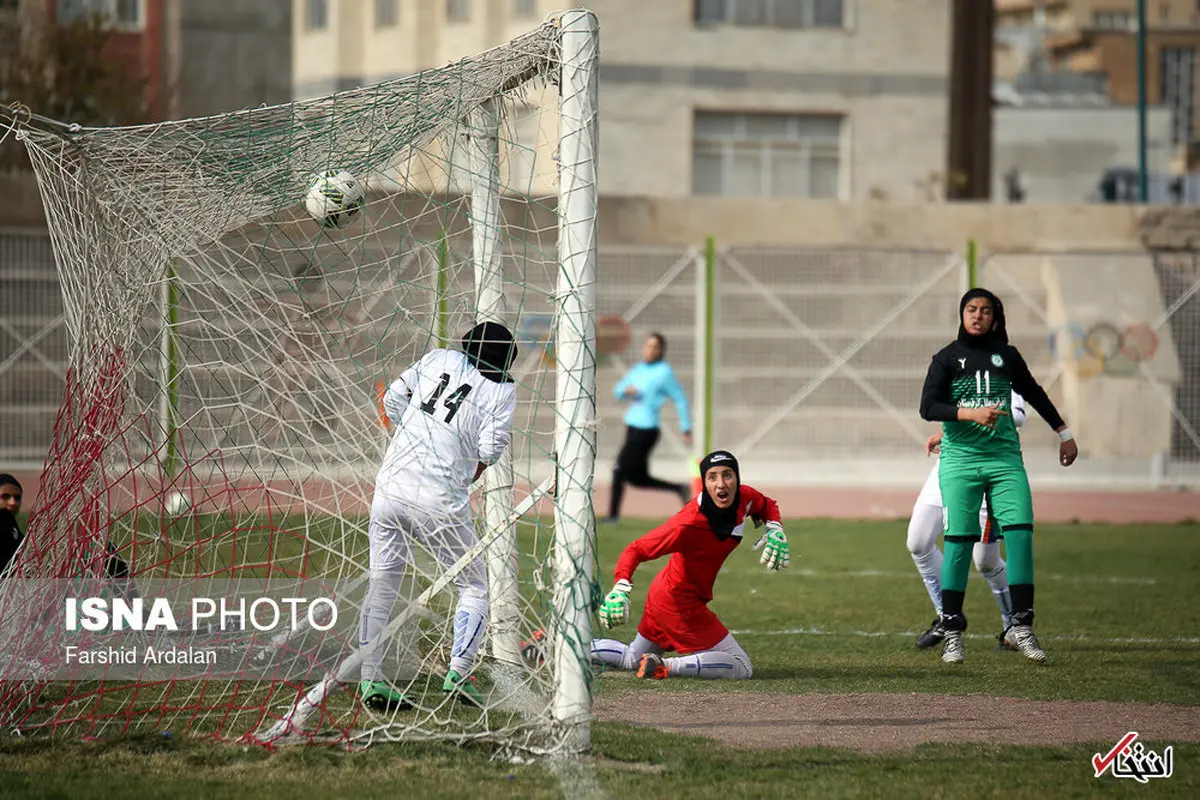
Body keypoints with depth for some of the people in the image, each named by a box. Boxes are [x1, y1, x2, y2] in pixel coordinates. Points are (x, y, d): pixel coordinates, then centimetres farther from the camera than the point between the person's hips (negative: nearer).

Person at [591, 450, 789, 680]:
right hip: (680, 603, -9)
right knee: (742, 667, -10)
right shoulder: (689, 523, -31)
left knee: (632, 660, 28)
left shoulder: (745, 498, -9)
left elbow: (768, 506, 15)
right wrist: (621, 587, -47)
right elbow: (637, 549, -31)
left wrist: (774, 530, -6)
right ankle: (665, 667, -12)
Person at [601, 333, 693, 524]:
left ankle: (614, 513, 0)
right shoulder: (638, 369, 13)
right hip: (632, 427, 8)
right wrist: (626, 390, -7)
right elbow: (618, 391, 17)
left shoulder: (664, 372, -8)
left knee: (621, 469, -9)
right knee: (638, 478, 11)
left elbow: (680, 399, -4)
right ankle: (679, 489, 25)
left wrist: (686, 429, -2)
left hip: (646, 430, -8)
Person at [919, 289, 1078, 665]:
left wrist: (1064, 434, 28)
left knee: (1020, 534, -10)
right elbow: (928, 407, -8)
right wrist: (971, 413, -22)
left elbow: (1034, 394, 24)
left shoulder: (1006, 355, 10)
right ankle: (952, 631, 3)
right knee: (959, 542, -5)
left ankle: (1021, 626, -7)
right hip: (960, 461, -2)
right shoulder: (947, 359, 2)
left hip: (1005, 459, 2)